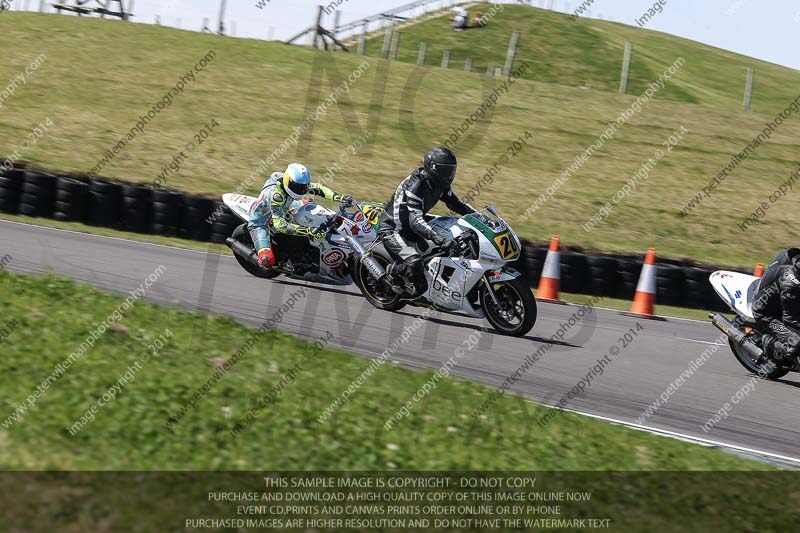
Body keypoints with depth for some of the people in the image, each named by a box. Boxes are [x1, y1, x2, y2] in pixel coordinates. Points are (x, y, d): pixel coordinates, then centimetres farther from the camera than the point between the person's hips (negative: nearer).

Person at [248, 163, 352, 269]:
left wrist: (340, 197, -18)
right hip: (260, 223, -8)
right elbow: (279, 224, -45)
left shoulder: (297, 184, -15)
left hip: (279, 216, 8)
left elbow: (317, 188, -3)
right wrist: (308, 231, -54)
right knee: (267, 260, -27)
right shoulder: (275, 194, -39)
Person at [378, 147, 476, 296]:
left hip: (410, 226, 10)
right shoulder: (415, 186, -29)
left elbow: (456, 203, 11)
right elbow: (415, 222, -38)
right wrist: (439, 239, -50)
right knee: (414, 264, -32)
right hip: (392, 229, -10)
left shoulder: (440, 185, -3)